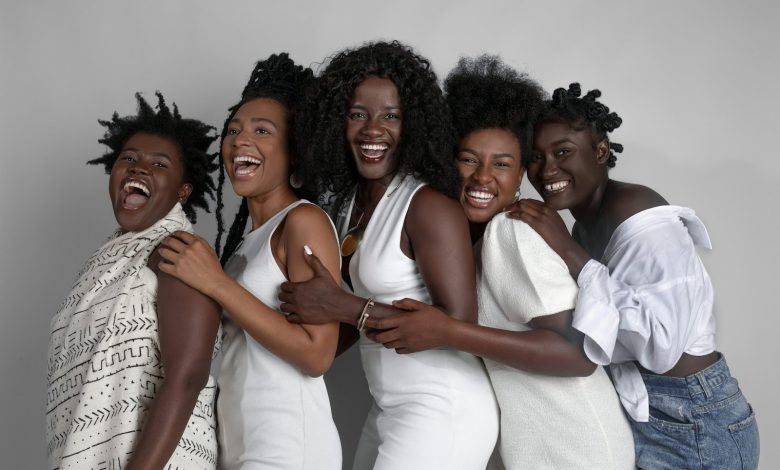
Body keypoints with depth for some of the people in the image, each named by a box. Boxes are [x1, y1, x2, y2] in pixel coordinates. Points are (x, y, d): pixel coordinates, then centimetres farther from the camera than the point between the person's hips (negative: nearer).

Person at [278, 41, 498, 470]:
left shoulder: (428, 205, -16)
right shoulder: (352, 200, 7)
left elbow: (459, 324, -21)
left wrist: (344, 308, -21)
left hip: (442, 411, -7)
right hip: (389, 408, 7)